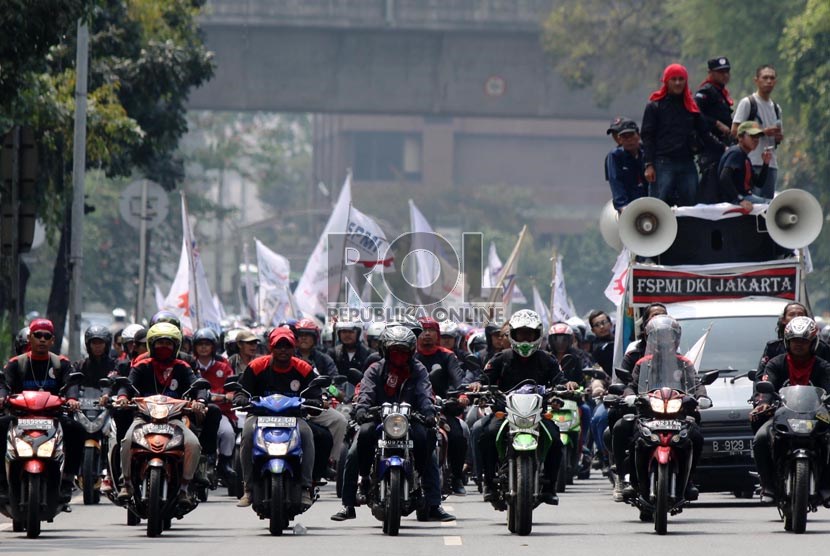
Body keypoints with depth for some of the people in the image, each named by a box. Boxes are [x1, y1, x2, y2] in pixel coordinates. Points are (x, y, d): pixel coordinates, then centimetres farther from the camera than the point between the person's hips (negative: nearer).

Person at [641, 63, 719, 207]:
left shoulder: (691, 106, 14)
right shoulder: (655, 106, 3)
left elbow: (703, 133, 19)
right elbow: (647, 136, -1)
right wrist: (649, 165, -9)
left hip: (687, 163, 4)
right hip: (663, 163, -4)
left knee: (690, 205, 1)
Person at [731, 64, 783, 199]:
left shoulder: (776, 108, 19)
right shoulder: (747, 103, -3)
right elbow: (735, 131, -9)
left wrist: (779, 137, 1)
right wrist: (763, 132, -15)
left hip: (771, 163, 7)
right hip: (753, 162, -7)